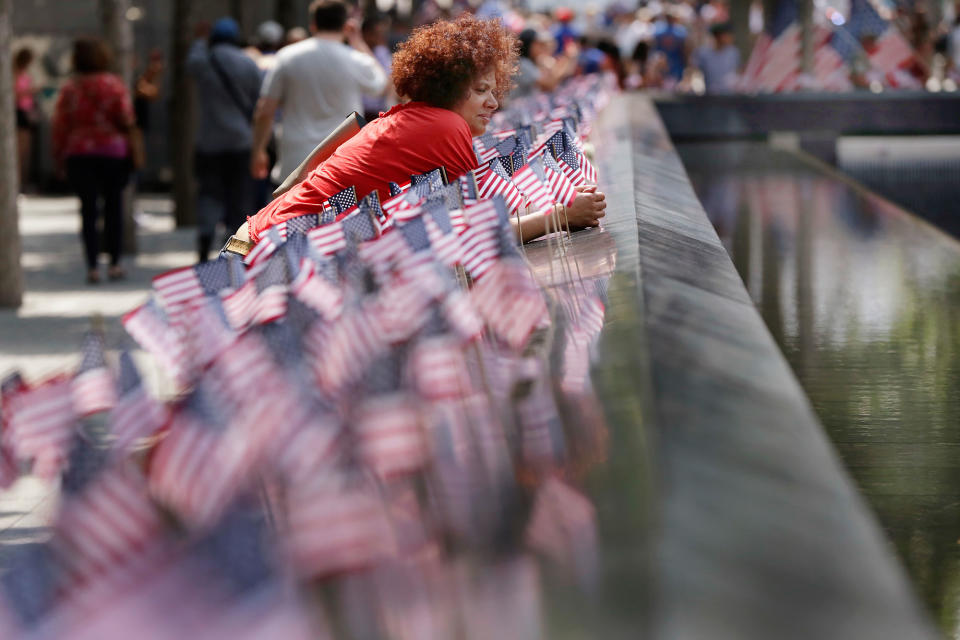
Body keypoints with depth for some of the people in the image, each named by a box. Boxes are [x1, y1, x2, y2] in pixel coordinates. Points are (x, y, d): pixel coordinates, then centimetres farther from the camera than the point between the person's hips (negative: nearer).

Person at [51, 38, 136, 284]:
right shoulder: (115, 85, -4)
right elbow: (126, 119, -9)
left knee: (88, 210, 3)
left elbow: (59, 127, -3)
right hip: (113, 152, 0)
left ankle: (92, 266, -4)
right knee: (113, 207, 11)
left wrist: (59, 157, 6)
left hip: (79, 155, 0)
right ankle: (114, 263, 12)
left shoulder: (70, 89, -2)